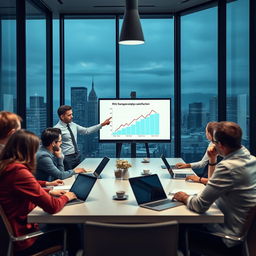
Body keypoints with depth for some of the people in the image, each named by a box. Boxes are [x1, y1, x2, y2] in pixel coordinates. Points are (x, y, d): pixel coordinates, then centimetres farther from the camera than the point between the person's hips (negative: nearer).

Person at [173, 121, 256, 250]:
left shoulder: (228, 167, -30)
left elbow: (200, 206, -25)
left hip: (232, 235, -8)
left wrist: (185, 198, -6)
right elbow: (215, 184, 15)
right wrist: (212, 160, 3)